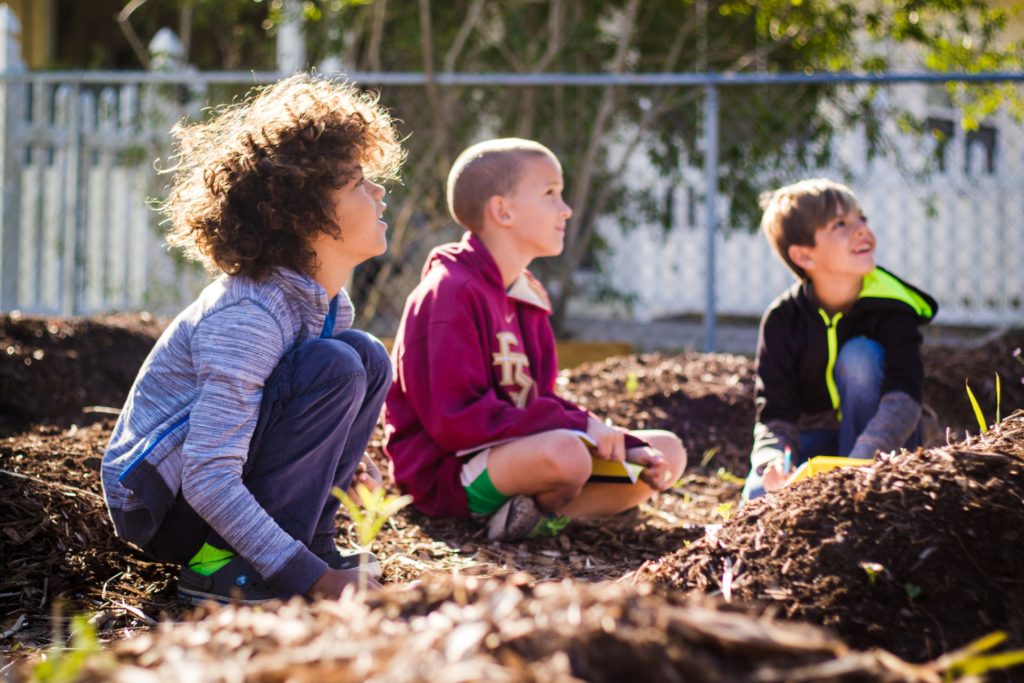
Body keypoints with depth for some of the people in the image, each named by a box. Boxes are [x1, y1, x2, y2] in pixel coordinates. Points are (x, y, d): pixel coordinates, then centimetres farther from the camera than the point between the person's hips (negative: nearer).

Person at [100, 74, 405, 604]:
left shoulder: (328, 303, 3)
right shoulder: (247, 316, -26)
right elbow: (207, 481, -31)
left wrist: (341, 458, -3)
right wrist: (314, 579, -33)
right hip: (160, 499, -9)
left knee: (367, 359, -1)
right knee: (335, 368, -24)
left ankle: (309, 538, 0)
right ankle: (226, 567, -18)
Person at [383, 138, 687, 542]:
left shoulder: (525, 296, 15)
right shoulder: (451, 291, -15)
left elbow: (538, 401, 13)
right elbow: (457, 421, -23)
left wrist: (627, 448, -4)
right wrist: (579, 425, -23)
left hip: (516, 451, 10)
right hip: (446, 471, -10)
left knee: (667, 454, 3)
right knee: (565, 453, -39)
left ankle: (530, 516, -12)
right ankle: (540, 512, -6)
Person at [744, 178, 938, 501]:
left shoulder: (891, 306, -19)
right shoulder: (781, 320, -14)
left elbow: (903, 400, -31)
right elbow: (774, 414, -18)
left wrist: (859, 463, -48)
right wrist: (773, 463, -42)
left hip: (882, 450, 0)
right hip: (816, 440, 0)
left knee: (860, 355, -28)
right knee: (760, 495, -31)